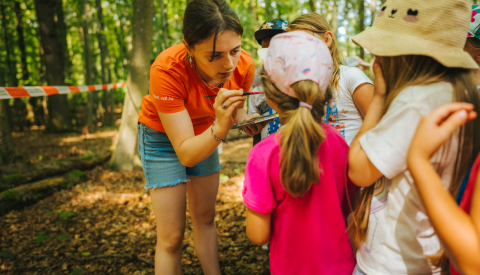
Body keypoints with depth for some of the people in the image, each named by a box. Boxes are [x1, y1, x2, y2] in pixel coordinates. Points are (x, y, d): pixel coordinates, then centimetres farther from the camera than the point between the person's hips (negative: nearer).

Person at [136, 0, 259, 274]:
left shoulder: (244, 66, -24)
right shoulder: (167, 69, -36)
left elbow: (237, 111, 0)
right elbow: (186, 154, -34)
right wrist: (220, 128, -49)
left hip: (206, 134, 4)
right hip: (163, 137, -4)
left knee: (206, 218, 17)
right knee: (172, 238, -2)